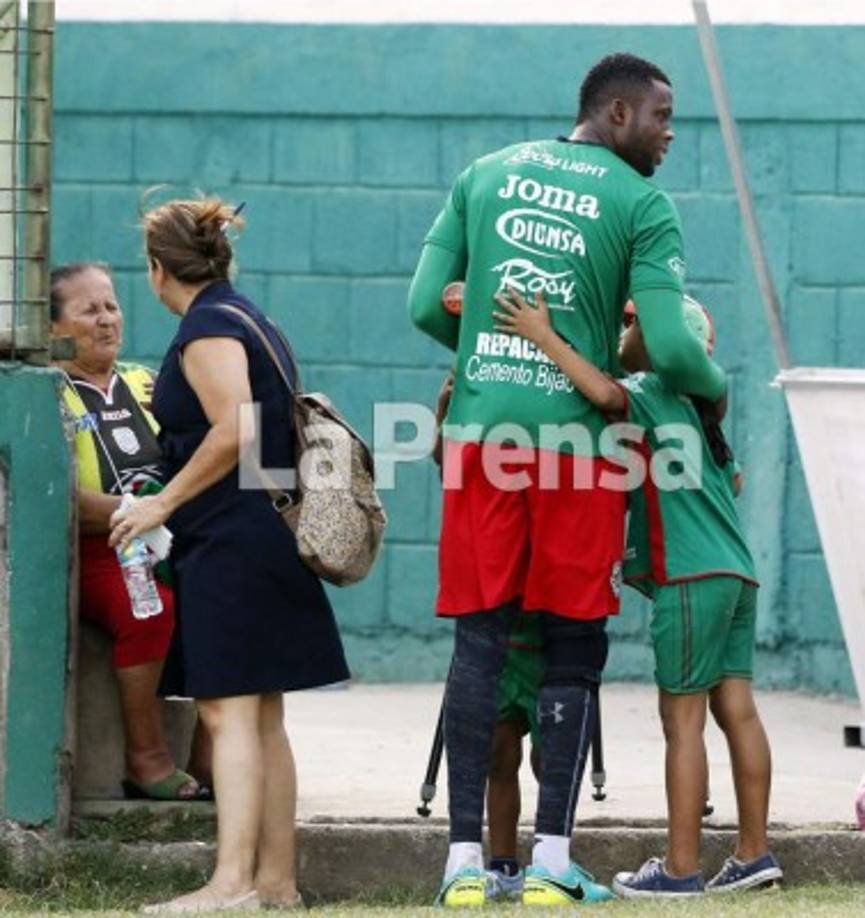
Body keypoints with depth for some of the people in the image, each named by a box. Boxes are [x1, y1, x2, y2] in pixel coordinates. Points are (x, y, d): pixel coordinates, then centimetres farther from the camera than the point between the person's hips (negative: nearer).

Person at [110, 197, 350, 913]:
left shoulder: (207, 329, -11)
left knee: (229, 713, -14)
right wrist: (176, 400, 33)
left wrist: (163, 504, -15)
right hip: (271, 538, 10)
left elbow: (233, 432, -22)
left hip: (231, 543, -10)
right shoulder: (247, 318, 18)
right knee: (261, 718, 11)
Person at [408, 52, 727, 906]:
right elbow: (671, 349, -9)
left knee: (478, 643, 5)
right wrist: (717, 386, 12)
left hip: (481, 434, 3)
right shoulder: (641, 205, -3)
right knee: (573, 651, 6)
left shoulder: (485, 175, 10)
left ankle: (464, 860, 1)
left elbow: (426, 307, 8)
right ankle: (551, 860, 3)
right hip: (574, 441, -3)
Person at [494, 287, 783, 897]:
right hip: (736, 572, 9)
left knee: (683, 716, -6)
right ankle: (754, 853, 8)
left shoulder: (654, 390, -7)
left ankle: (681, 867, -6)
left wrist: (544, 338, -26)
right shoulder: (699, 402, 19)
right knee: (736, 709, 8)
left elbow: (606, 394, -28)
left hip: (692, 578, -9)